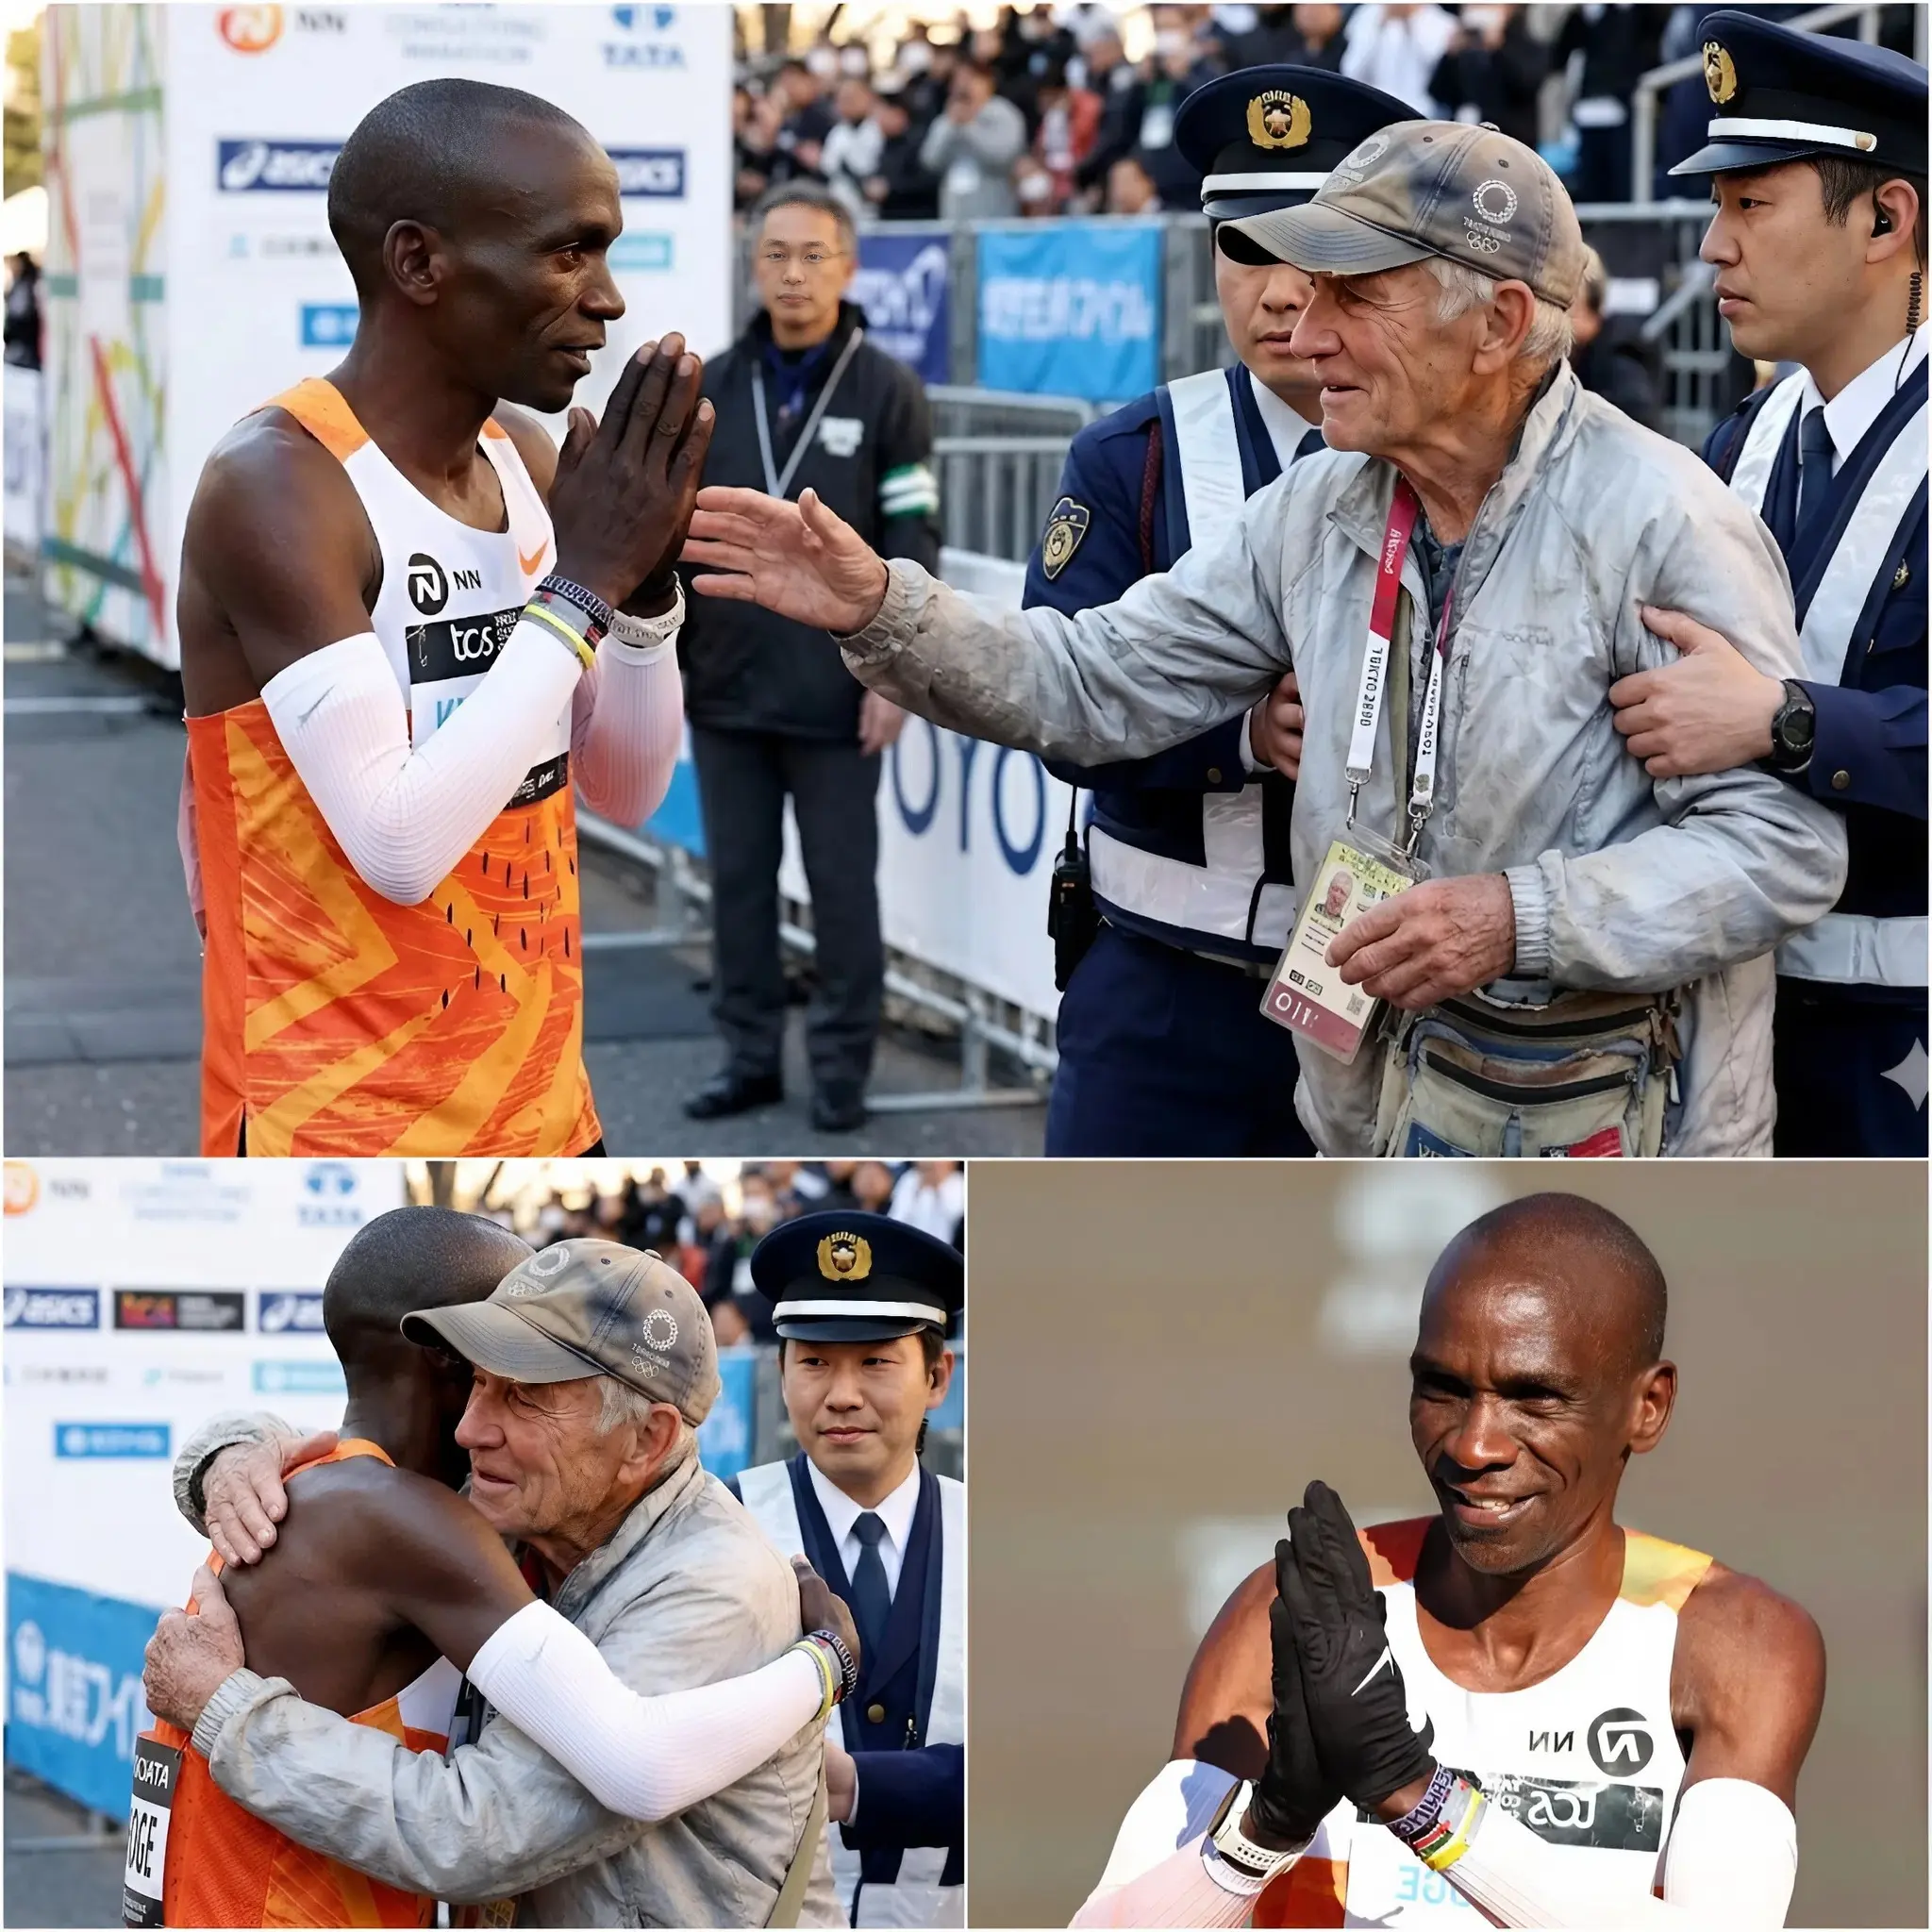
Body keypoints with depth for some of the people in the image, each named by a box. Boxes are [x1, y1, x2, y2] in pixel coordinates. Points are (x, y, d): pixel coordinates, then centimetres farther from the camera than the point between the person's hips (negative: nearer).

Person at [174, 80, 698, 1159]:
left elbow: (630, 791, 11)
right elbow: (398, 846, -25)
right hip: (341, 1132, -8)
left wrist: (644, 575, -5)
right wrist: (578, 587, -18)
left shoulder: (527, 461, 6)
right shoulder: (277, 485, -17)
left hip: (536, 1110, 8)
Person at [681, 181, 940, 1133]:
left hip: (834, 697, -4)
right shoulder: (712, 390, 7)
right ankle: (750, 1055, 18)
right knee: (738, 879, 9)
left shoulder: (885, 392, -3)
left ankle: (841, 1064, 11)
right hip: (725, 689, 4)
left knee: (842, 884, 2)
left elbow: (911, 544, -5)